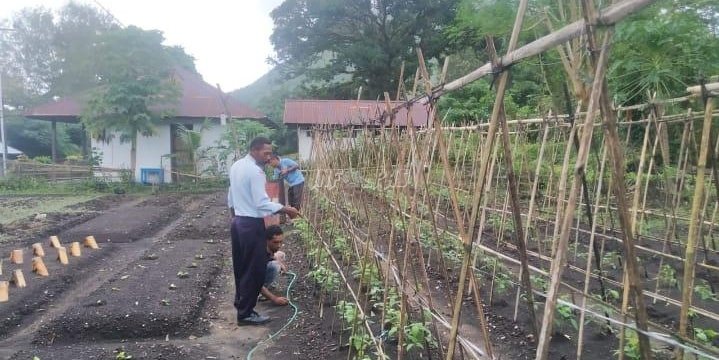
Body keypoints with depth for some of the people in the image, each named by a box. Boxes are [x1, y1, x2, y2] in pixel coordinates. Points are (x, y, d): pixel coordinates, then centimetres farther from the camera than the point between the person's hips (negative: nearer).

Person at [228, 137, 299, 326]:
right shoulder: (255, 171, -20)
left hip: (238, 222, 10)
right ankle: (245, 313, 9)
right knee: (254, 270, 1)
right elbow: (262, 203, -24)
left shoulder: (236, 166, 9)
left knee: (241, 266, 19)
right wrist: (286, 209, -20)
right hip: (252, 225, -10)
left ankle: (241, 302, 31)